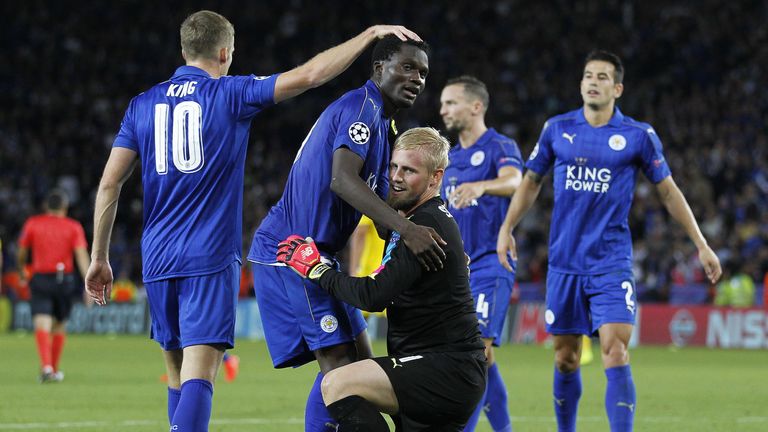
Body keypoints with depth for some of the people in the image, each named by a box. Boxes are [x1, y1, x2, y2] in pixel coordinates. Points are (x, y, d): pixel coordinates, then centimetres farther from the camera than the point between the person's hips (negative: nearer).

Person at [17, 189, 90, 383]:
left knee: (42, 325, -9)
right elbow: (82, 255, -9)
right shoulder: (73, 227, 2)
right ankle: (54, 370, 26)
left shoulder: (32, 224, 4)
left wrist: (22, 273, 28)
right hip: (64, 280, 1)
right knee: (59, 325, 18)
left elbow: (21, 255, 9)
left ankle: (46, 366, -30)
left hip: (40, 279, -1)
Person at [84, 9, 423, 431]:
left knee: (177, 376, 15)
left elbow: (109, 184, 6)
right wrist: (371, 34, 3)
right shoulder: (231, 94, -1)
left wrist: (99, 258, 11)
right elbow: (309, 75, -6)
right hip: (211, 257, -4)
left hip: (157, 259, 4)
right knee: (197, 378, -12)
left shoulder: (143, 104, 10)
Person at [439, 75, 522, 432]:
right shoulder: (450, 159, 16)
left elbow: (513, 181, -30)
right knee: (481, 359, 6)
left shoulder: (501, 148, -7)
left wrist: (480, 186, -50)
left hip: (490, 266, -7)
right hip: (456, 269, 7)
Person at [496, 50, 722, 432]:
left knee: (615, 354, -16)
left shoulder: (638, 136, -1)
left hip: (611, 265, -3)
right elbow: (532, 181, 17)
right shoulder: (557, 129, 5)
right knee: (565, 360, 8)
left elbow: (668, 191, 7)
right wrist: (507, 229, 8)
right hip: (564, 263, 3)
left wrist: (701, 245, 6)